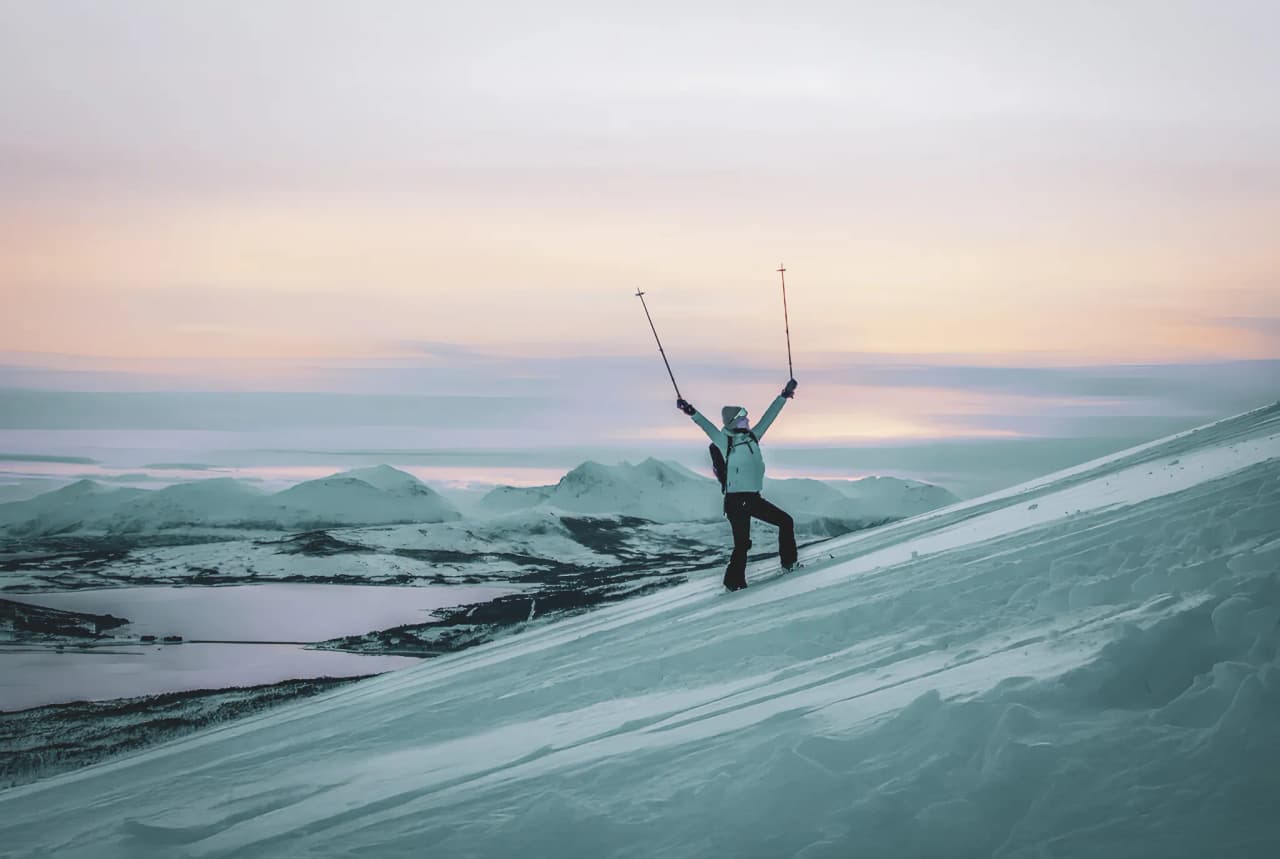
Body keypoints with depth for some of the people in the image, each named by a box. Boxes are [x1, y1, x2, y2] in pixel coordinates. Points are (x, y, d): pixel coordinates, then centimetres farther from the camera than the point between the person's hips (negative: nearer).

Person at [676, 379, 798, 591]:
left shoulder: (752, 437, 10)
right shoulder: (726, 442, -8)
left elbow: (768, 417, 16)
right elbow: (708, 426, -22)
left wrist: (784, 396, 20)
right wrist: (692, 413, -38)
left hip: (754, 499, 8)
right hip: (736, 500, -8)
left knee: (785, 521, 11)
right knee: (742, 544, -8)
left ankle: (789, 563, 23)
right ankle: (734, 582, 4)